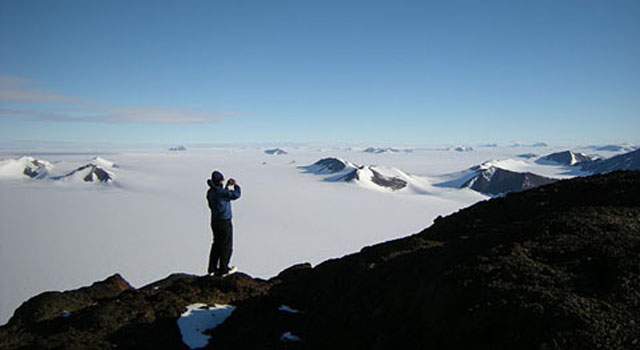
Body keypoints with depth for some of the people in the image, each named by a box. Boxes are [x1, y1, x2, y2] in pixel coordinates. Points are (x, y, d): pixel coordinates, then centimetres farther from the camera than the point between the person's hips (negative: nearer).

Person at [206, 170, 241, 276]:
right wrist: (236, 185, 6)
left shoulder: (210, 192, 3)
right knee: (226, 246, 6)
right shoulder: (222, 192, -20)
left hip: (214, 221, 8)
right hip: (224, 222, -8)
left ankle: (212, 268, 24)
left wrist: (227, 187, 21)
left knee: (217, 244, 19)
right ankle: (223, 270, 14)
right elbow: (236, 195, -12)